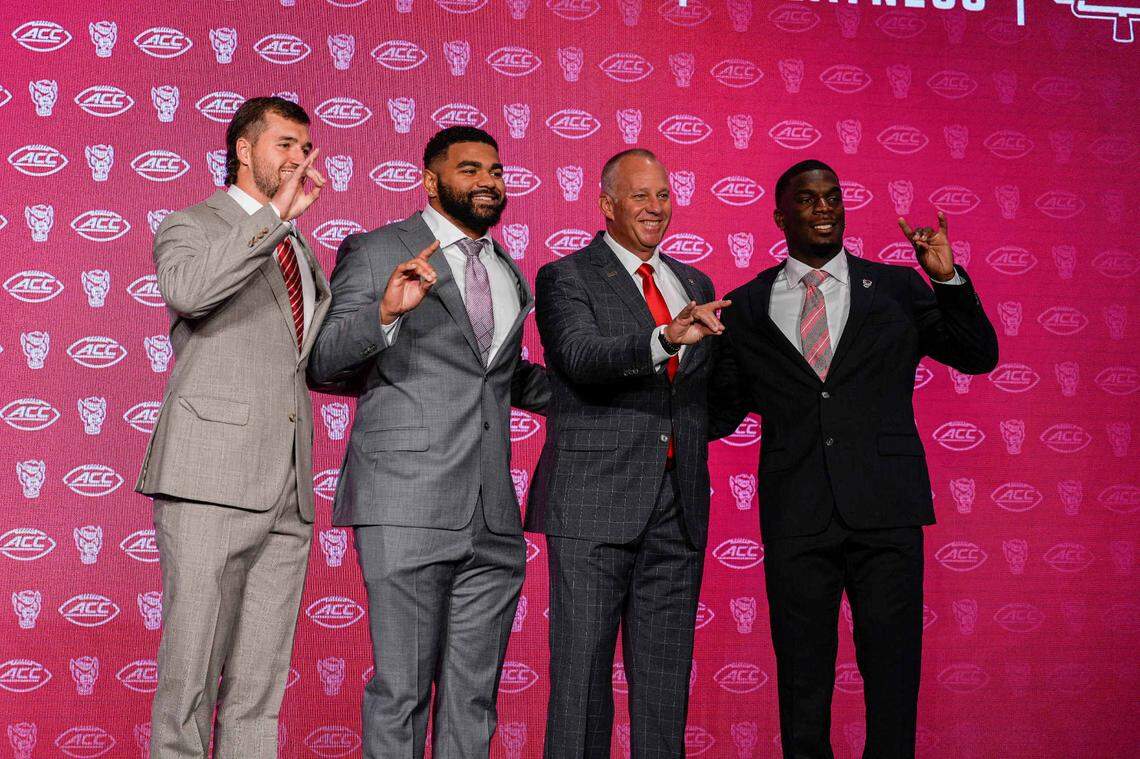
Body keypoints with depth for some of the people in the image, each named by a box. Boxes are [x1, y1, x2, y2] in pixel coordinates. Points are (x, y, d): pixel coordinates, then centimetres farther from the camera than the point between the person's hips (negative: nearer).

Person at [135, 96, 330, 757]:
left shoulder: (303, 253, 25)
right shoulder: (194, 226, 5)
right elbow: (186, 290, -19)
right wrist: (274, 214, -16)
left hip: (288, 492, 6)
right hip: (212, 479, -6)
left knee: (261, 689, 6)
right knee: (191, 675, -6)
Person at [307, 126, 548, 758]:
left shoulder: (509, 273, 20)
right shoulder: (376, 252, 2)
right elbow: (322, 364, -6)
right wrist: (385, 311, -23)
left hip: (493, 517, 6)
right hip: (407, 509, -6)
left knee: (473, 697, 8)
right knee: (401, 690, -3)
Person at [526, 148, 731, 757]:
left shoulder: (694, 285, 18)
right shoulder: (565, 278, 0)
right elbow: (583, 359, -20)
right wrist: (665, 340, -34)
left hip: (679, 503, 5)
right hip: (596, 501, -5)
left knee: (666, 672, 9)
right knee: (582, 667, -2)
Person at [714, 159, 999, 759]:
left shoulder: (897, 289, 7)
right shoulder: (746, 308, 7)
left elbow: (978, 356, 4)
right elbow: (724, 410, 8)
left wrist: (947, 279, -8)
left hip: (884, 510, 0)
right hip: (795, 518, 0)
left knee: (893, 668, 4)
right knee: (801, 676, 9)